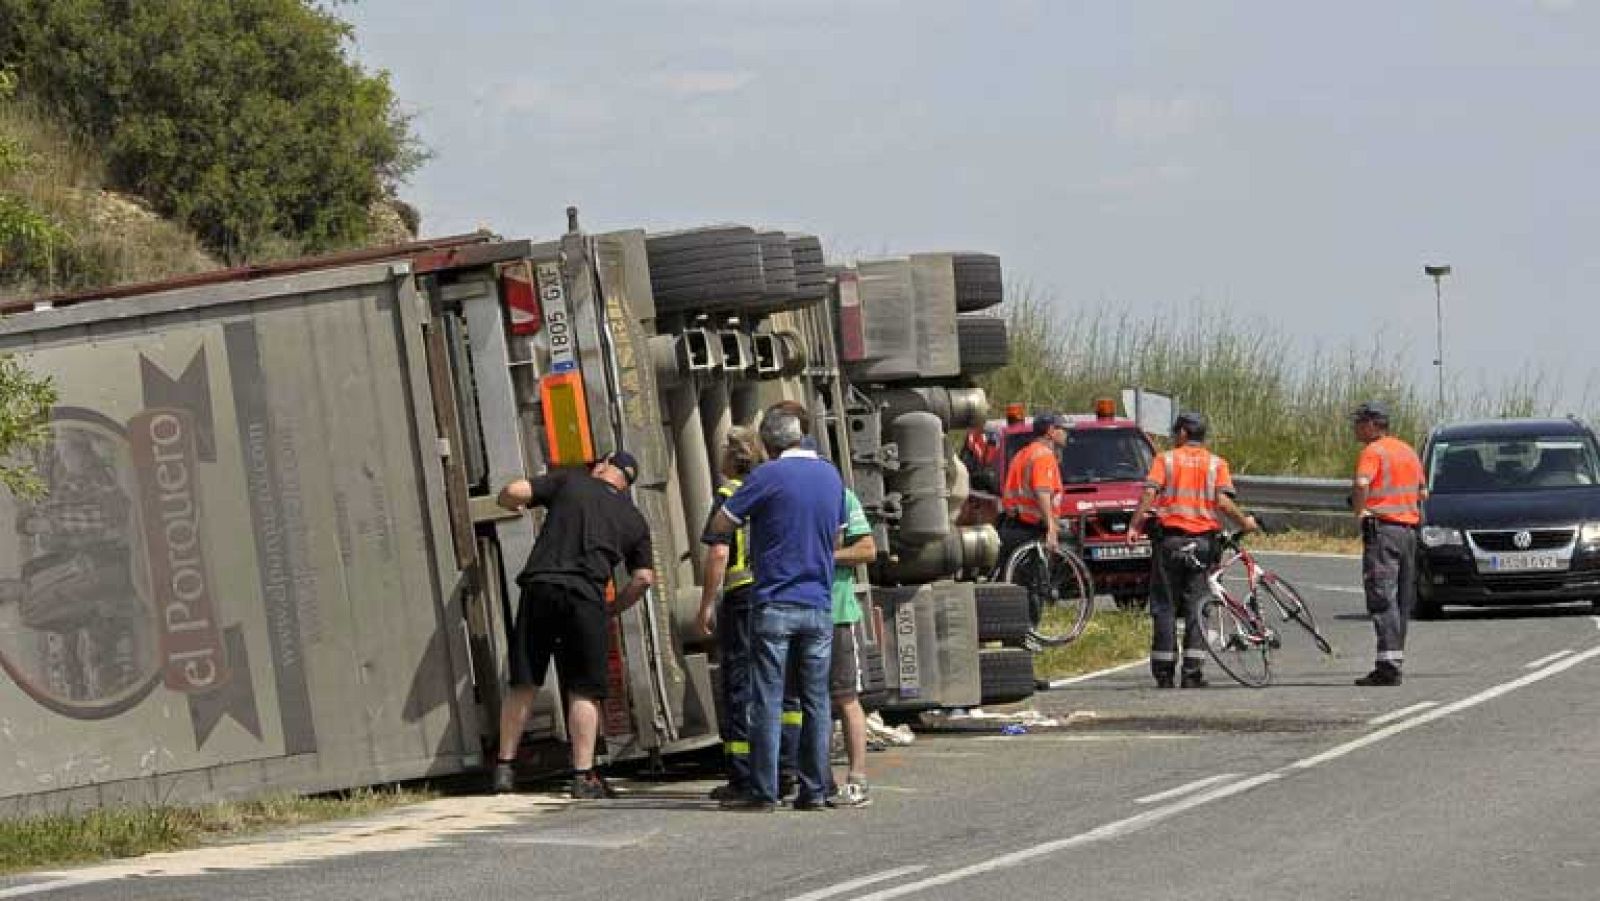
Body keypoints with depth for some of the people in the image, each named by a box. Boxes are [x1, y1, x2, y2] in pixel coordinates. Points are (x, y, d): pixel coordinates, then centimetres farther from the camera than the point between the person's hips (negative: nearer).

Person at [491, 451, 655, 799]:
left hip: (539, 587, 0)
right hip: (586, 596, 0)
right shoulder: (634, 520, 18)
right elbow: (643, 578, 12)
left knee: (523, 684, 7)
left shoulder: (568, 482, 13)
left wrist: (511, 504, 27)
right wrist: (613, 609, 25)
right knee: (584, 691, 5)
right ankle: (584, 775, 0)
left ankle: (504, 767, 10)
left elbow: (513, 492, 4)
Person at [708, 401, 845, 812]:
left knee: (767, 702, -2)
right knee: (816, 701, 8)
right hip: (820, 605, 5)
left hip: (775, 604, -5)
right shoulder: (831, 476, 8)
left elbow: (720, 524, -3)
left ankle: (763, 791, -2)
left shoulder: (768, 476, -10)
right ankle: (814, 790, 7)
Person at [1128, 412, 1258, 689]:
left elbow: (1149, 494, -9)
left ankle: (1163, 673, 1)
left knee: (1165, 606, 4)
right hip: (1202, 540, 1)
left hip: (1170, 539, -1)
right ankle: (1193, 673, -2)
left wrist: (1134, 526, -6)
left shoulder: (1165, 460, 3)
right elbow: (1223, 501, -6)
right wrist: (1245, 522, 8)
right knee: (1195, 607, 4)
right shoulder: (1217, 463, 6)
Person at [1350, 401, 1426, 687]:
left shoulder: (1373, 451, -9)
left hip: (1382, 527, -8)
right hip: (1409, 529, 8)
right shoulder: (1407, 451, 17)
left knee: (1381, 598, -10)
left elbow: (1362, 483, -27)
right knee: (1402, 599, 12)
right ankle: (1396, 658, 15)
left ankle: (1388, 665, -17)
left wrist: (1359, 511, -13)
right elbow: (1423, 492, 25)